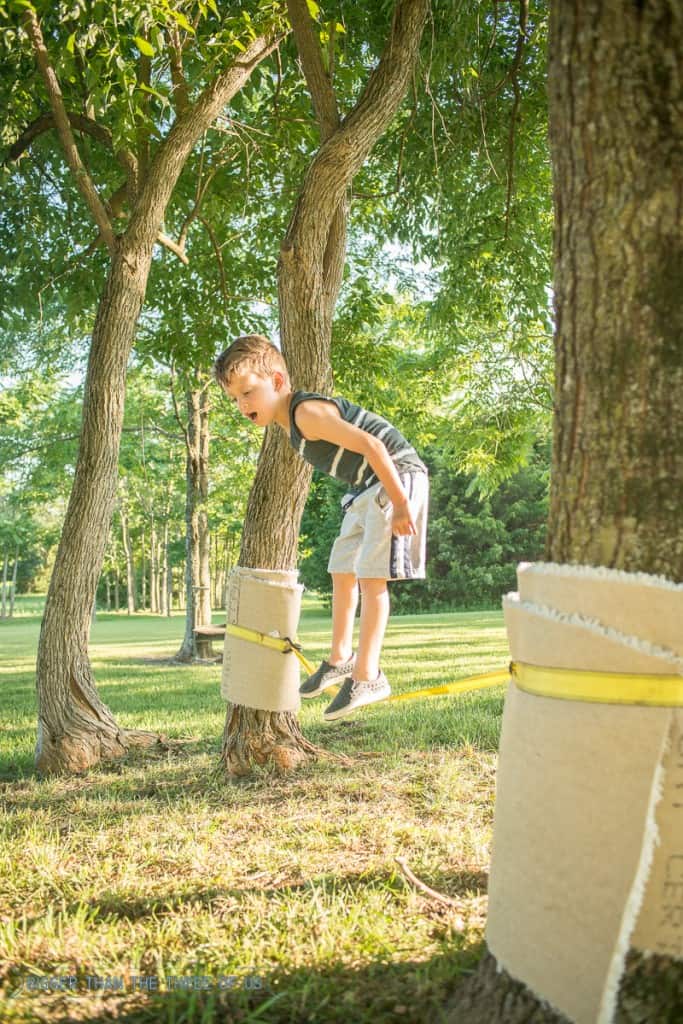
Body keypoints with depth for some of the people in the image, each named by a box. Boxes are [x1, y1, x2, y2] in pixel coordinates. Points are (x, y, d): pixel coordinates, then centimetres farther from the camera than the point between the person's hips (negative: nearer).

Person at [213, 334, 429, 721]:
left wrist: (400, 504, -29)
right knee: (343, 571, 15)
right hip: (365, 487, 11)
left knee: (371, 575, -13)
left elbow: (371, 445, -29)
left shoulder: (307, 413, -23)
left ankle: (367, 675, -8)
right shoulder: (291, 423, 8)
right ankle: (341, 659, 28)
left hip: (396, 476, -11)